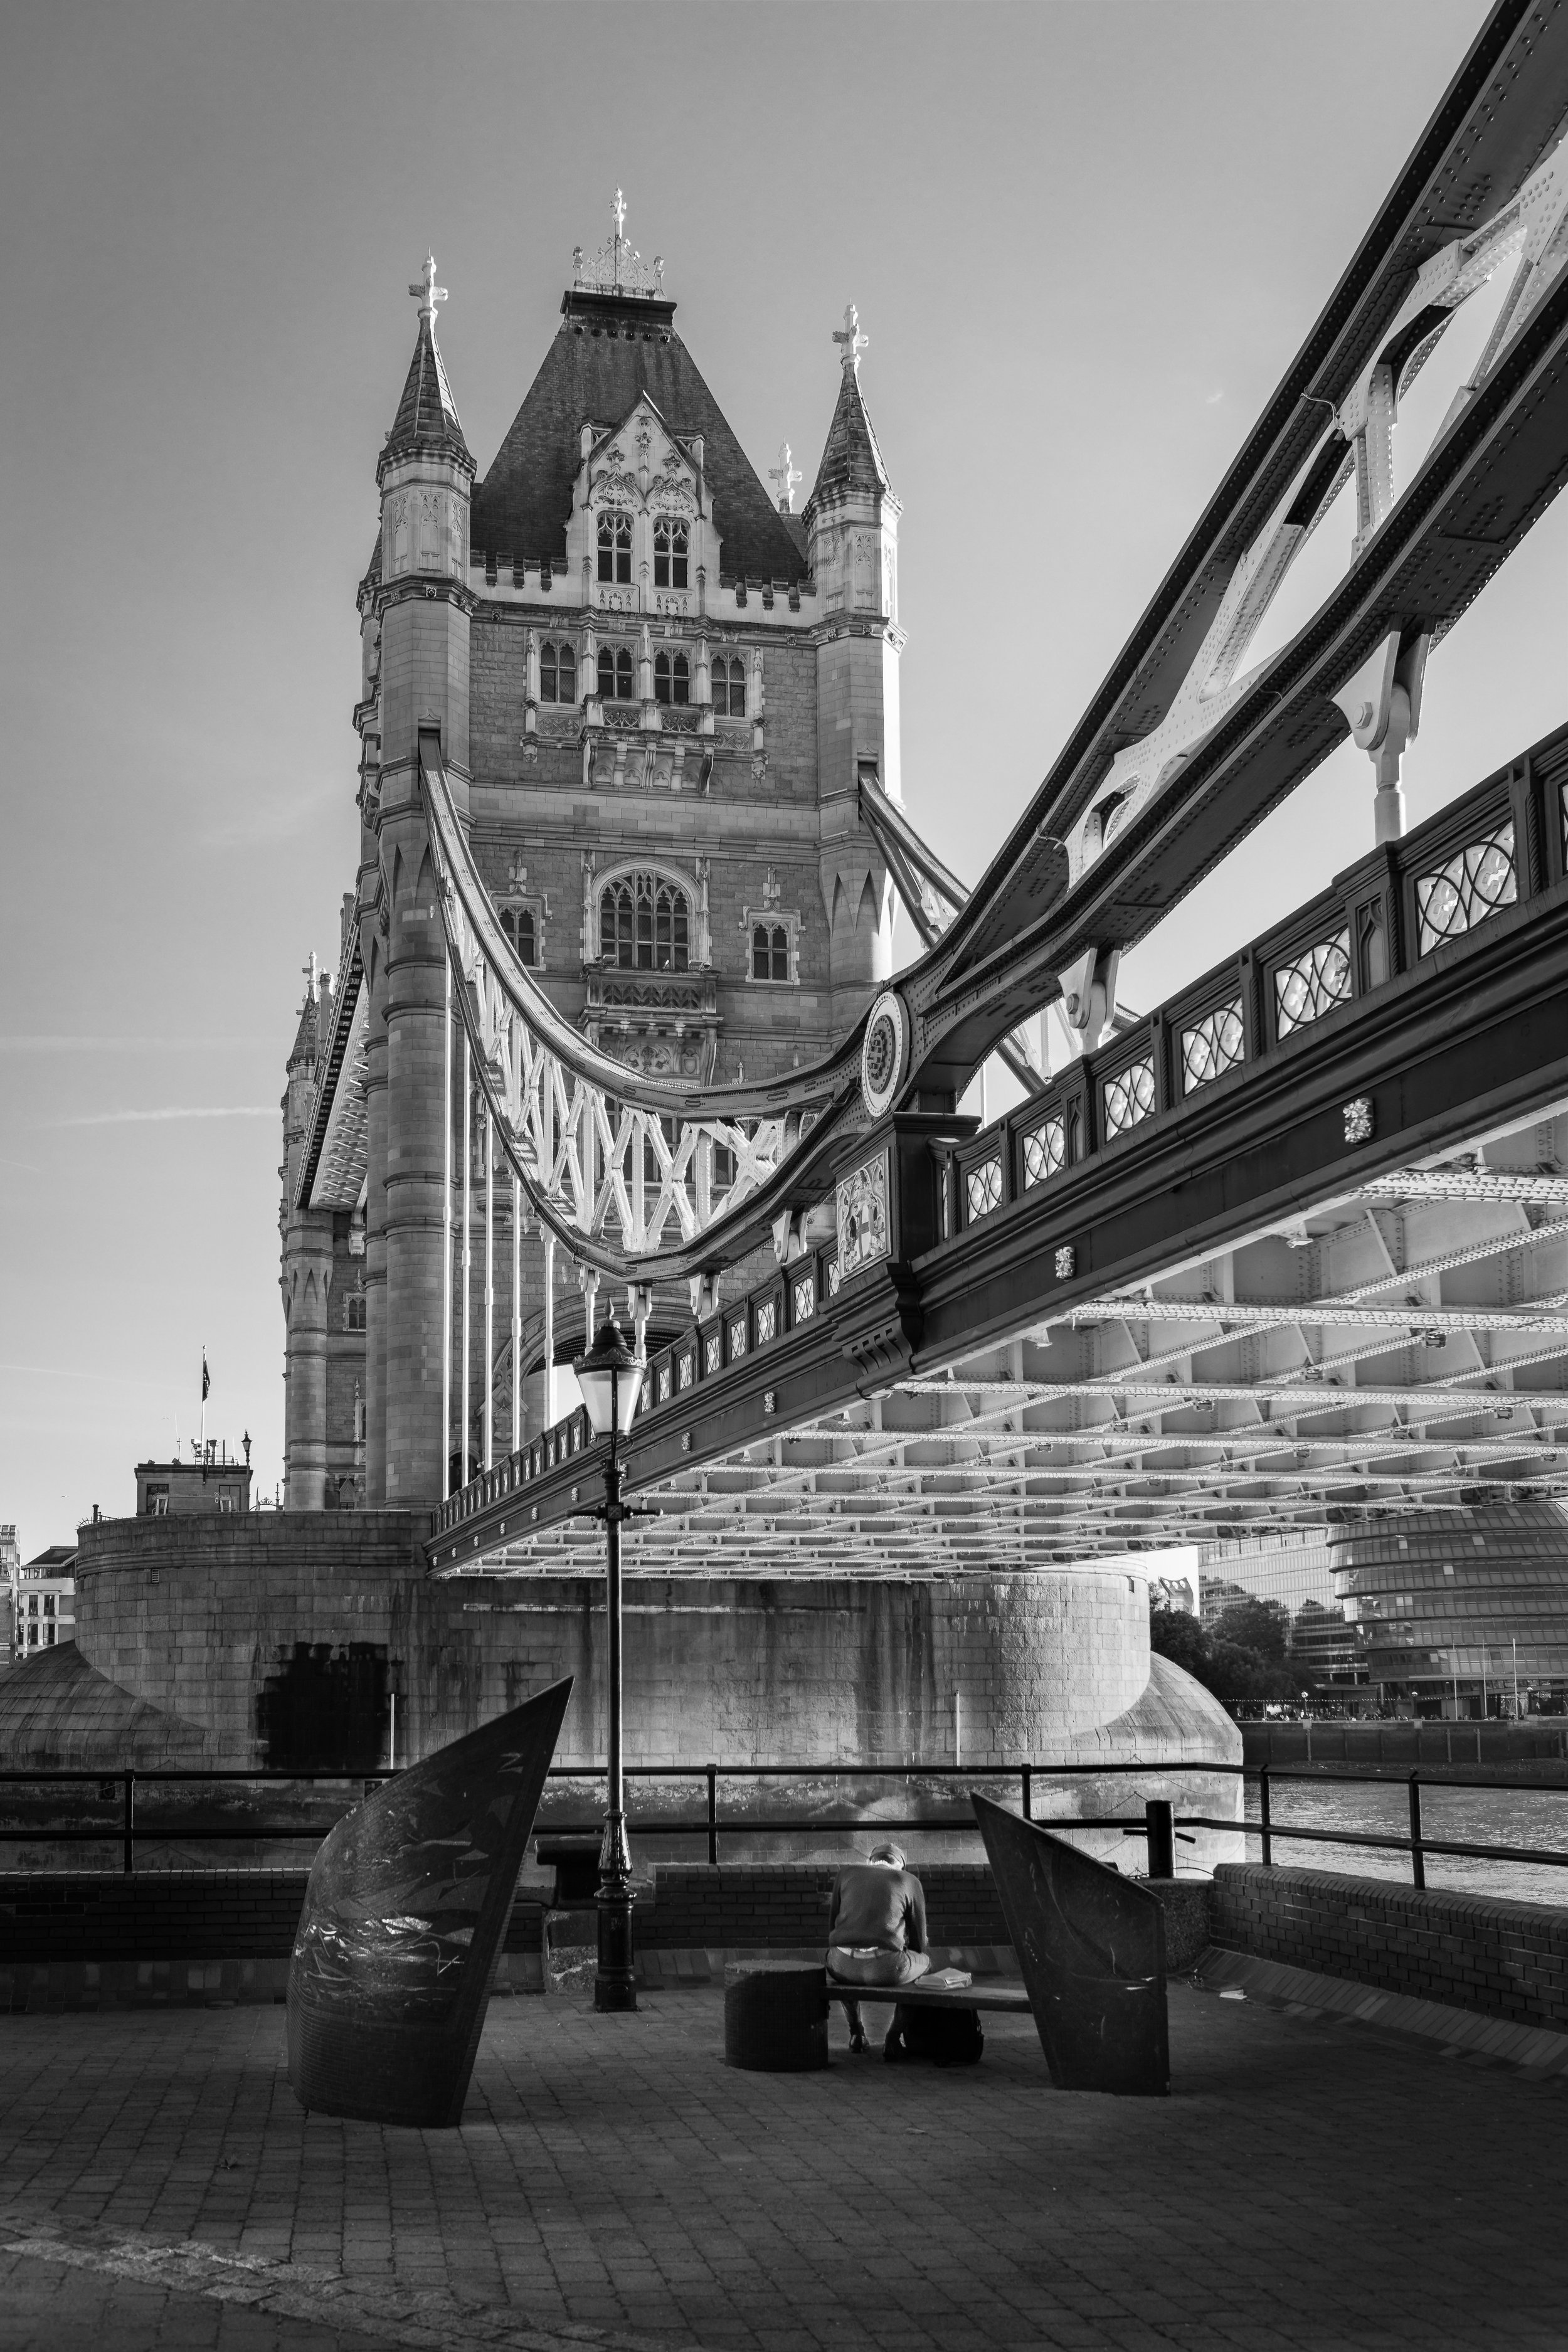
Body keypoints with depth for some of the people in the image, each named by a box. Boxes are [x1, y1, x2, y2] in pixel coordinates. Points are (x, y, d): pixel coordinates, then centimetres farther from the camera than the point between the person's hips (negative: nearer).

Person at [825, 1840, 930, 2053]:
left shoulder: (847, 1872, 17)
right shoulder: (910, 1882, 13)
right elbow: (918, 1941, 18)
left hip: (843, 1965, 2)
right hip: (886, 1967, -2)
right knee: (925, 1958, 31)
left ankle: (856, 2033, 36)